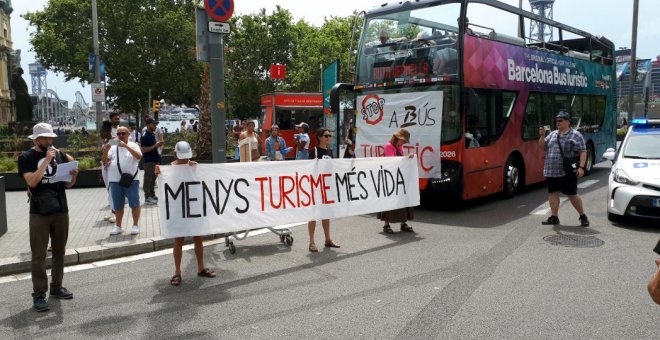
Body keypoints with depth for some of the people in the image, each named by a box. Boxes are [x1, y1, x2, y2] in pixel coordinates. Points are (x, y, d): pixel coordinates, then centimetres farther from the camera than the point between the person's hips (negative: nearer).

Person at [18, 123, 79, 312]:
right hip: (39, 213, -4)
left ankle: (56, 287, 24)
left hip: (61, 211, 4)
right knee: (39, 256, -2)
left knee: (59, 252, 12)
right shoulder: (26, 158, -2)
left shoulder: (60, 155, 8)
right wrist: (46, 161, -19)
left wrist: (74, 175, -10)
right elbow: (32, 181, -18)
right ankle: (39, 295, 4)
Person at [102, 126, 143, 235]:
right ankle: (118, 226, 21)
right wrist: (105, 151, -15)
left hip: (131, 179, -3)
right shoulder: (113, 147, 10)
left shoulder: (133, 145, 0)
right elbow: (105, 161, 5)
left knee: (134, 203, 1)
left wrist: (126, 145, -27)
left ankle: (135, 225, 11)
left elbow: (139, 156, -19)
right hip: (115, 180, 4)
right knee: (118, 205, 11)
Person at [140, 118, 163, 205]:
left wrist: (159, 143, 4)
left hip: (155, 160, 9)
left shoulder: (153, 135, 12)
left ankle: (152, 195, 25)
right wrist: (155, 146, -22)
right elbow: (143, 150, -21)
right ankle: (147, 197, 4)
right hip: (148, 161, -9)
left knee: (153, 179, 16)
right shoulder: (144, 137, -15)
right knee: (148, 180, -1)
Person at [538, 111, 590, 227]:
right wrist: (542, 136, -3)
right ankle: (554, 217, 13)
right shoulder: (552, 134, 15)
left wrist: (581, 167, -16)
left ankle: (583, 216, 15)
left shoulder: (575, 135, -2)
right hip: (552, 171, 5)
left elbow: (583, 152, -6)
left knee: (572, 195, -1)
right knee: (553, 193, 6)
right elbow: (542, 146, 14)